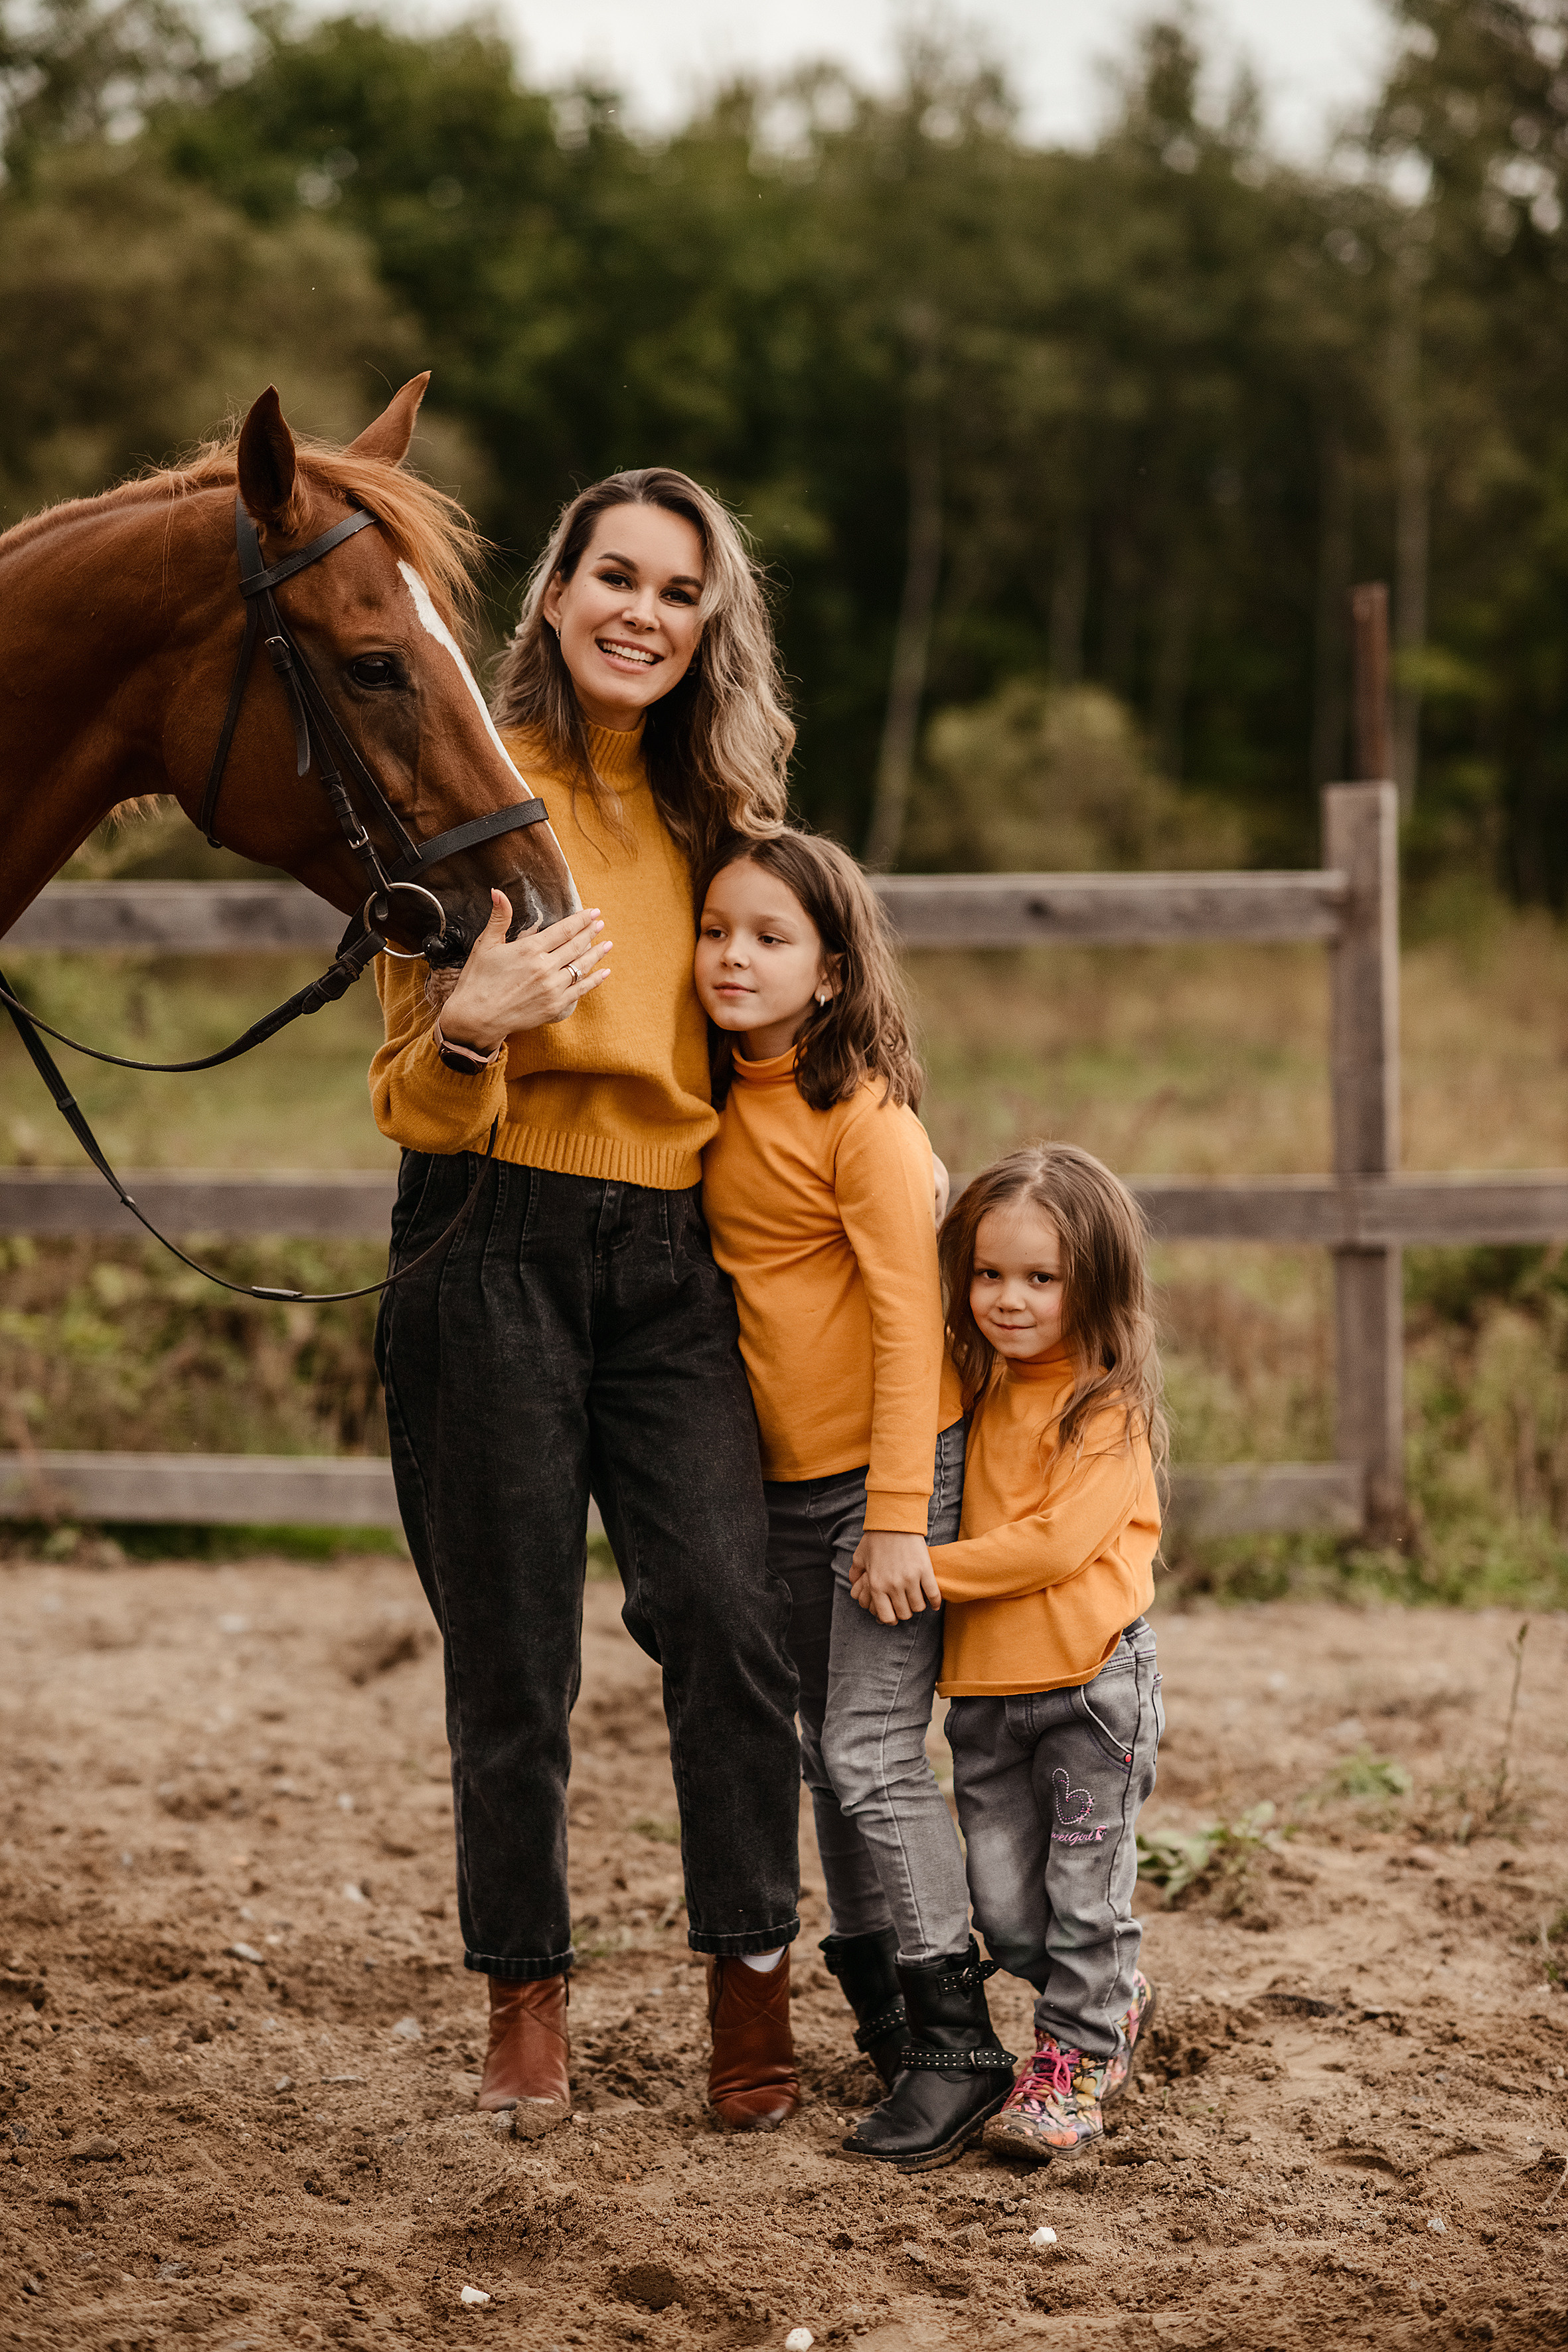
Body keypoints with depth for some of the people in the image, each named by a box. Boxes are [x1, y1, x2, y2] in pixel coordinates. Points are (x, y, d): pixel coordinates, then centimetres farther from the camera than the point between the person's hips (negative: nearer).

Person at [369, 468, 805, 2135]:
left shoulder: (709, 815, 15)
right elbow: (415, 1100, -2)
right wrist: (467, 1030, -24)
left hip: (672, 1250, 4)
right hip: (493, 1245, -4)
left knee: (729, 1610, -11)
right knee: (511, 1650, 1)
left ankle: (750, 1980, 0)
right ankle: (524, 1992, 17)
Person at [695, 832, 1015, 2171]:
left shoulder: (864, 1115, -15)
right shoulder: (720, 1107, 7)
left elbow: (908, 1317, -17)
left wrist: (898, 1515, -19)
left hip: (894, 1468, -8)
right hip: (784, 1481, 8)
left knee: (872, 1751, -11)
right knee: (826, 1754, 11)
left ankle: (958, 2042, -3)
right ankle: (880, 2010, 22)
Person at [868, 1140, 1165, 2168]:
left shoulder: (1108, 1408, -11)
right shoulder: (983, 1391, 12)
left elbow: (1053, 1542, -19)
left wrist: (924, 1570, -15)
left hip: (1090, 1678, -7)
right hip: (985, 1687, 7)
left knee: (1084, 1892, 2)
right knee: (1005, 1910, 8)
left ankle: (1073, 2064, 15)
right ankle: (1118, 2002, 31)